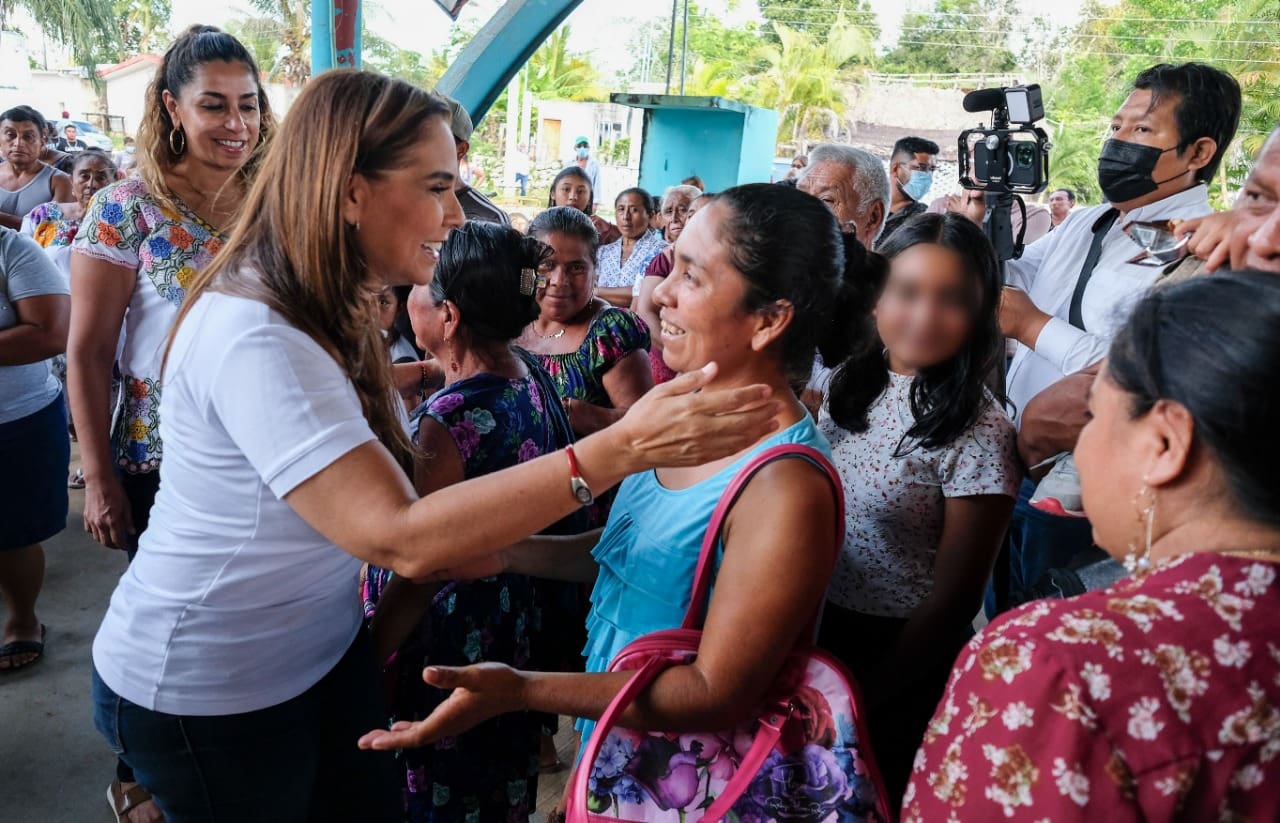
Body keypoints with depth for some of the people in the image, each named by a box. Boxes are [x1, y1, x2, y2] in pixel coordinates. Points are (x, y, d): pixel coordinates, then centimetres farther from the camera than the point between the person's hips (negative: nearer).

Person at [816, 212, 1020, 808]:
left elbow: (952, 601, -16)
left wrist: (860, 698, -9)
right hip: (816, 626, 5)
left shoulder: (979, 432, -22)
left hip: (901, 654, -5)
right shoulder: (851, 382, -5)